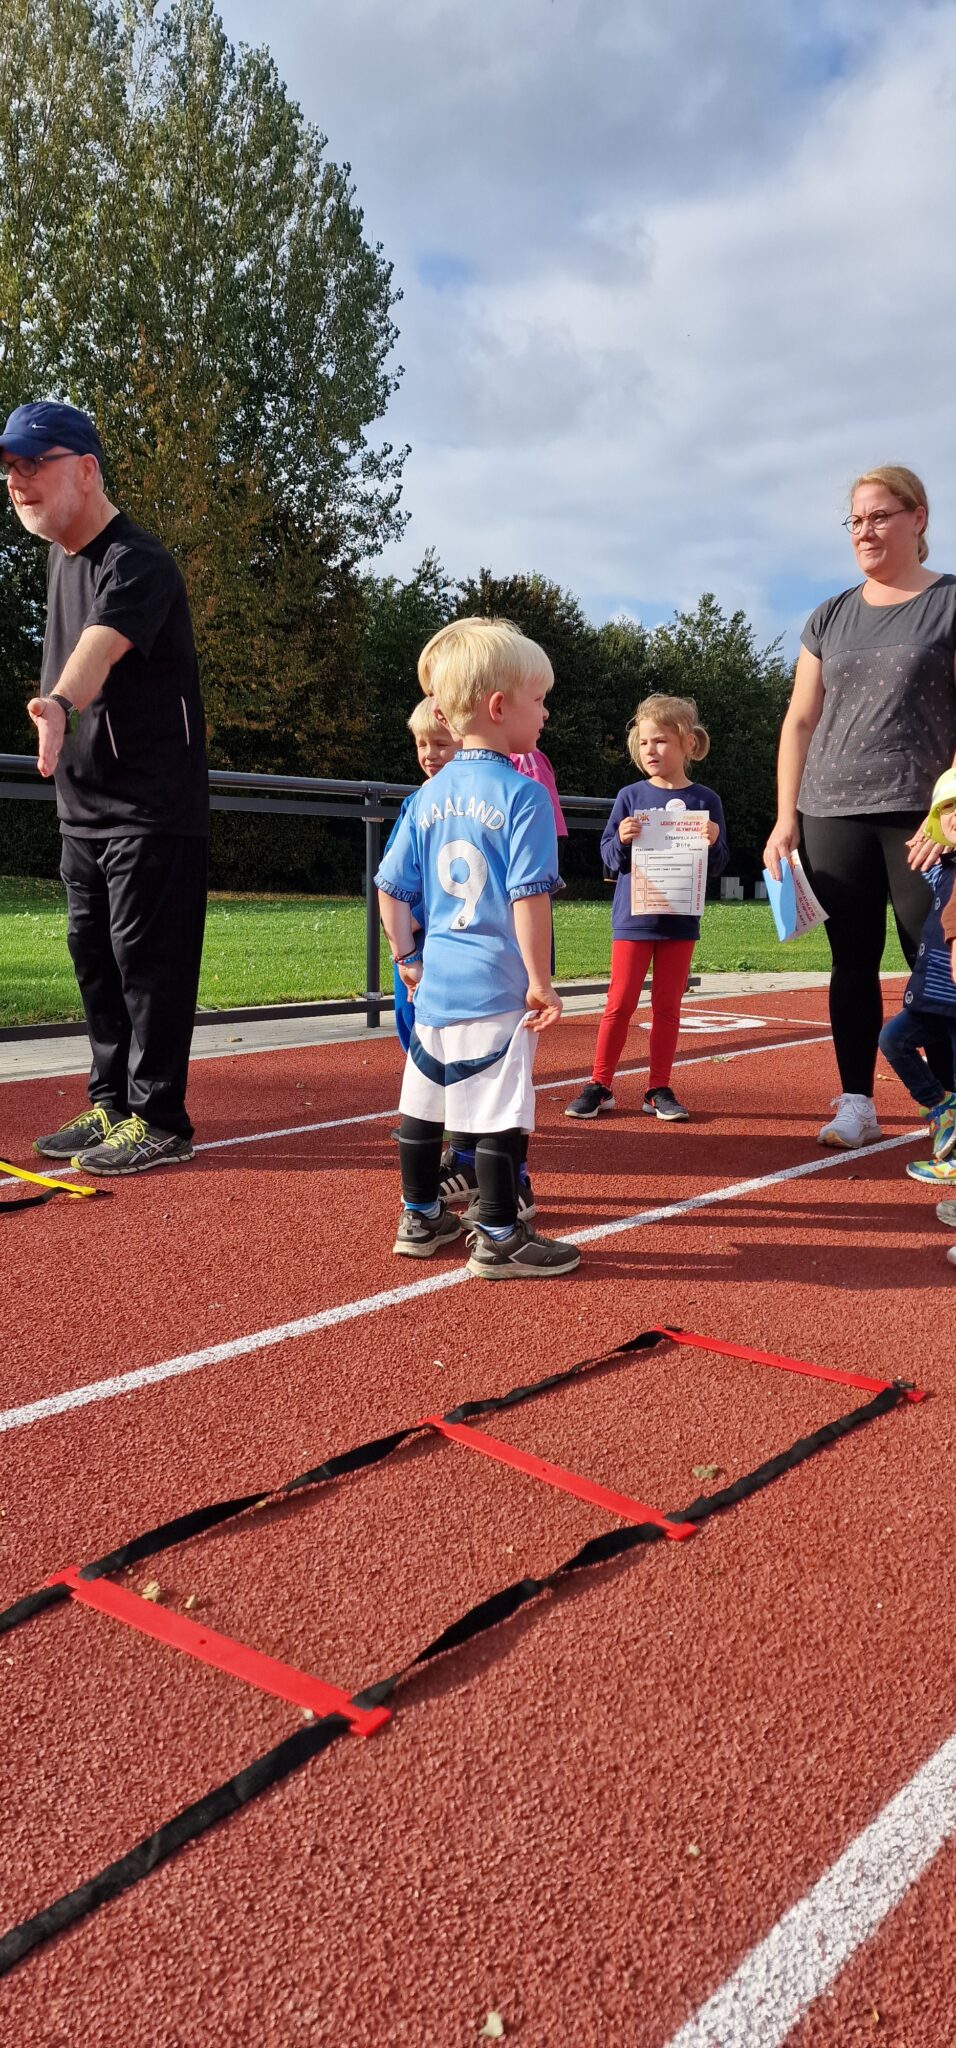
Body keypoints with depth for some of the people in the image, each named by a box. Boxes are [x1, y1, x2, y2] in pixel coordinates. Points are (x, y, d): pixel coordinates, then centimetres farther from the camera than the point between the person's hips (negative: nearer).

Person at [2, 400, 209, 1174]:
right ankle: (111, 1104, 24)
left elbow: (101, 647, -36)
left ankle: (159, 1120, 4)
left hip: (153, 806, -9)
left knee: (148, 958, -6)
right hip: (84, 806, 9)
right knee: (94, 957, 13)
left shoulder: (136, 560, -16)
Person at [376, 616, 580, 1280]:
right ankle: (499, 1239, 8)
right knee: (501, 1112, 1)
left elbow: (391, 887, 9)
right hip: (498, 987, -7)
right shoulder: (524, 794, -12)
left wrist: (407, 959, 19)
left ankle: (422, 1218, 29)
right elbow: (529, 895, -17)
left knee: (424, 1102, 16)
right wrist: (542, 982, -11)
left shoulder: (430, 796, 8)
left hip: (436, 981, 7)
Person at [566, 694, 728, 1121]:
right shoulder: (630, 797, 0)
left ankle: (659, 1090, 16)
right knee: (620, 1004, 3)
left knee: (667, 1006, 8)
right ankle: (599, 1085, 12)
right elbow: (609, 858, 0)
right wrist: (621, 840, -21)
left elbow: (717, 866, 2)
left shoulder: (705, 801, 1)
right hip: (633, 918, -1)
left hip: (679, 921, 1)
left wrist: (713, 843, -18)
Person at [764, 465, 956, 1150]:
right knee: (853, 964, 6)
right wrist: (786, 818, 4)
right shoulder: (831, 618, 14)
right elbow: (800, 722, 12)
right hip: (834, 816, 4)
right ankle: (856, 1106, 12)